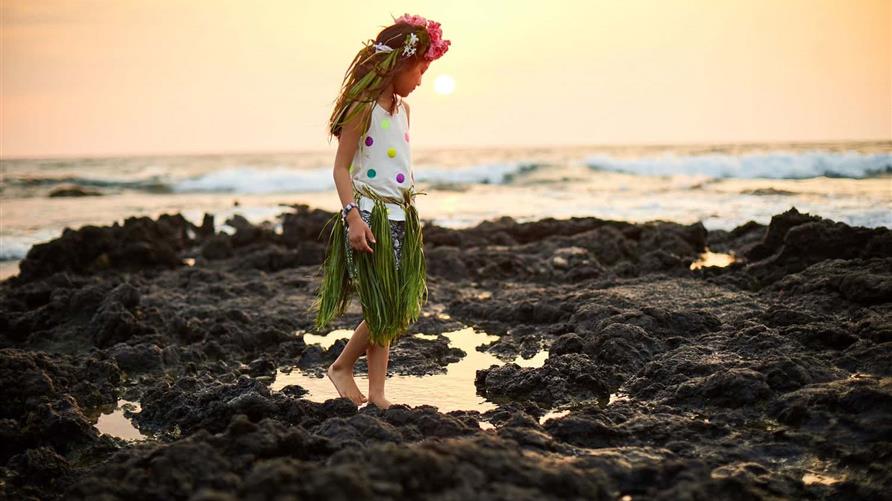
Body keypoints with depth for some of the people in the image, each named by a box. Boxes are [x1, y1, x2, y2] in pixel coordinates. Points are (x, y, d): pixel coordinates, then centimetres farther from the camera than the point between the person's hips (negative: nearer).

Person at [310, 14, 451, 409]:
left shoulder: (402, 109, 14)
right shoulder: (363, 108, -11)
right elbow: (341, 167, -12)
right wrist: (352, 215, -22)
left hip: (400, 217, 8)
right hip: (371, 217, -8)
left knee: (393, 312, 7)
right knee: (382, 311, -5)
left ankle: (377, 394, 14)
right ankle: (341, 366, 18)